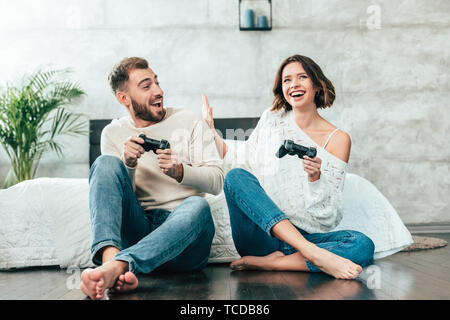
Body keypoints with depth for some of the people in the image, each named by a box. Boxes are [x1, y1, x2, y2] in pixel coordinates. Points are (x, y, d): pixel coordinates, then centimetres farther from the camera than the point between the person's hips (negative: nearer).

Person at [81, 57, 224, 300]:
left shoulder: (188, 121, 9)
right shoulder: (113, 133, 13)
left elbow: (216, 181, 1)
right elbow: (112, 192, 4)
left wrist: (179, 171, -18)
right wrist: (128, 164, -16)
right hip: (139, 227, 1)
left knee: (197, 205, -34)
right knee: (106, 163, -19)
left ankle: (116, 265, -53)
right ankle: (110, 256, -44)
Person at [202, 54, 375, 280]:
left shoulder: (338, 139, 3)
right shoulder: (271, 120, 11)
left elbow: (330, 216, -1)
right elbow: (242, 164, 10)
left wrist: (315, 177, -19)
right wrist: (210, 128, 11)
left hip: (305, 235, -1)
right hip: (260, 234, 1)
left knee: (364, 246, -27)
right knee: (236, 176, -26)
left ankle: (268, 263, -26)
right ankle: (313, 254, -35)